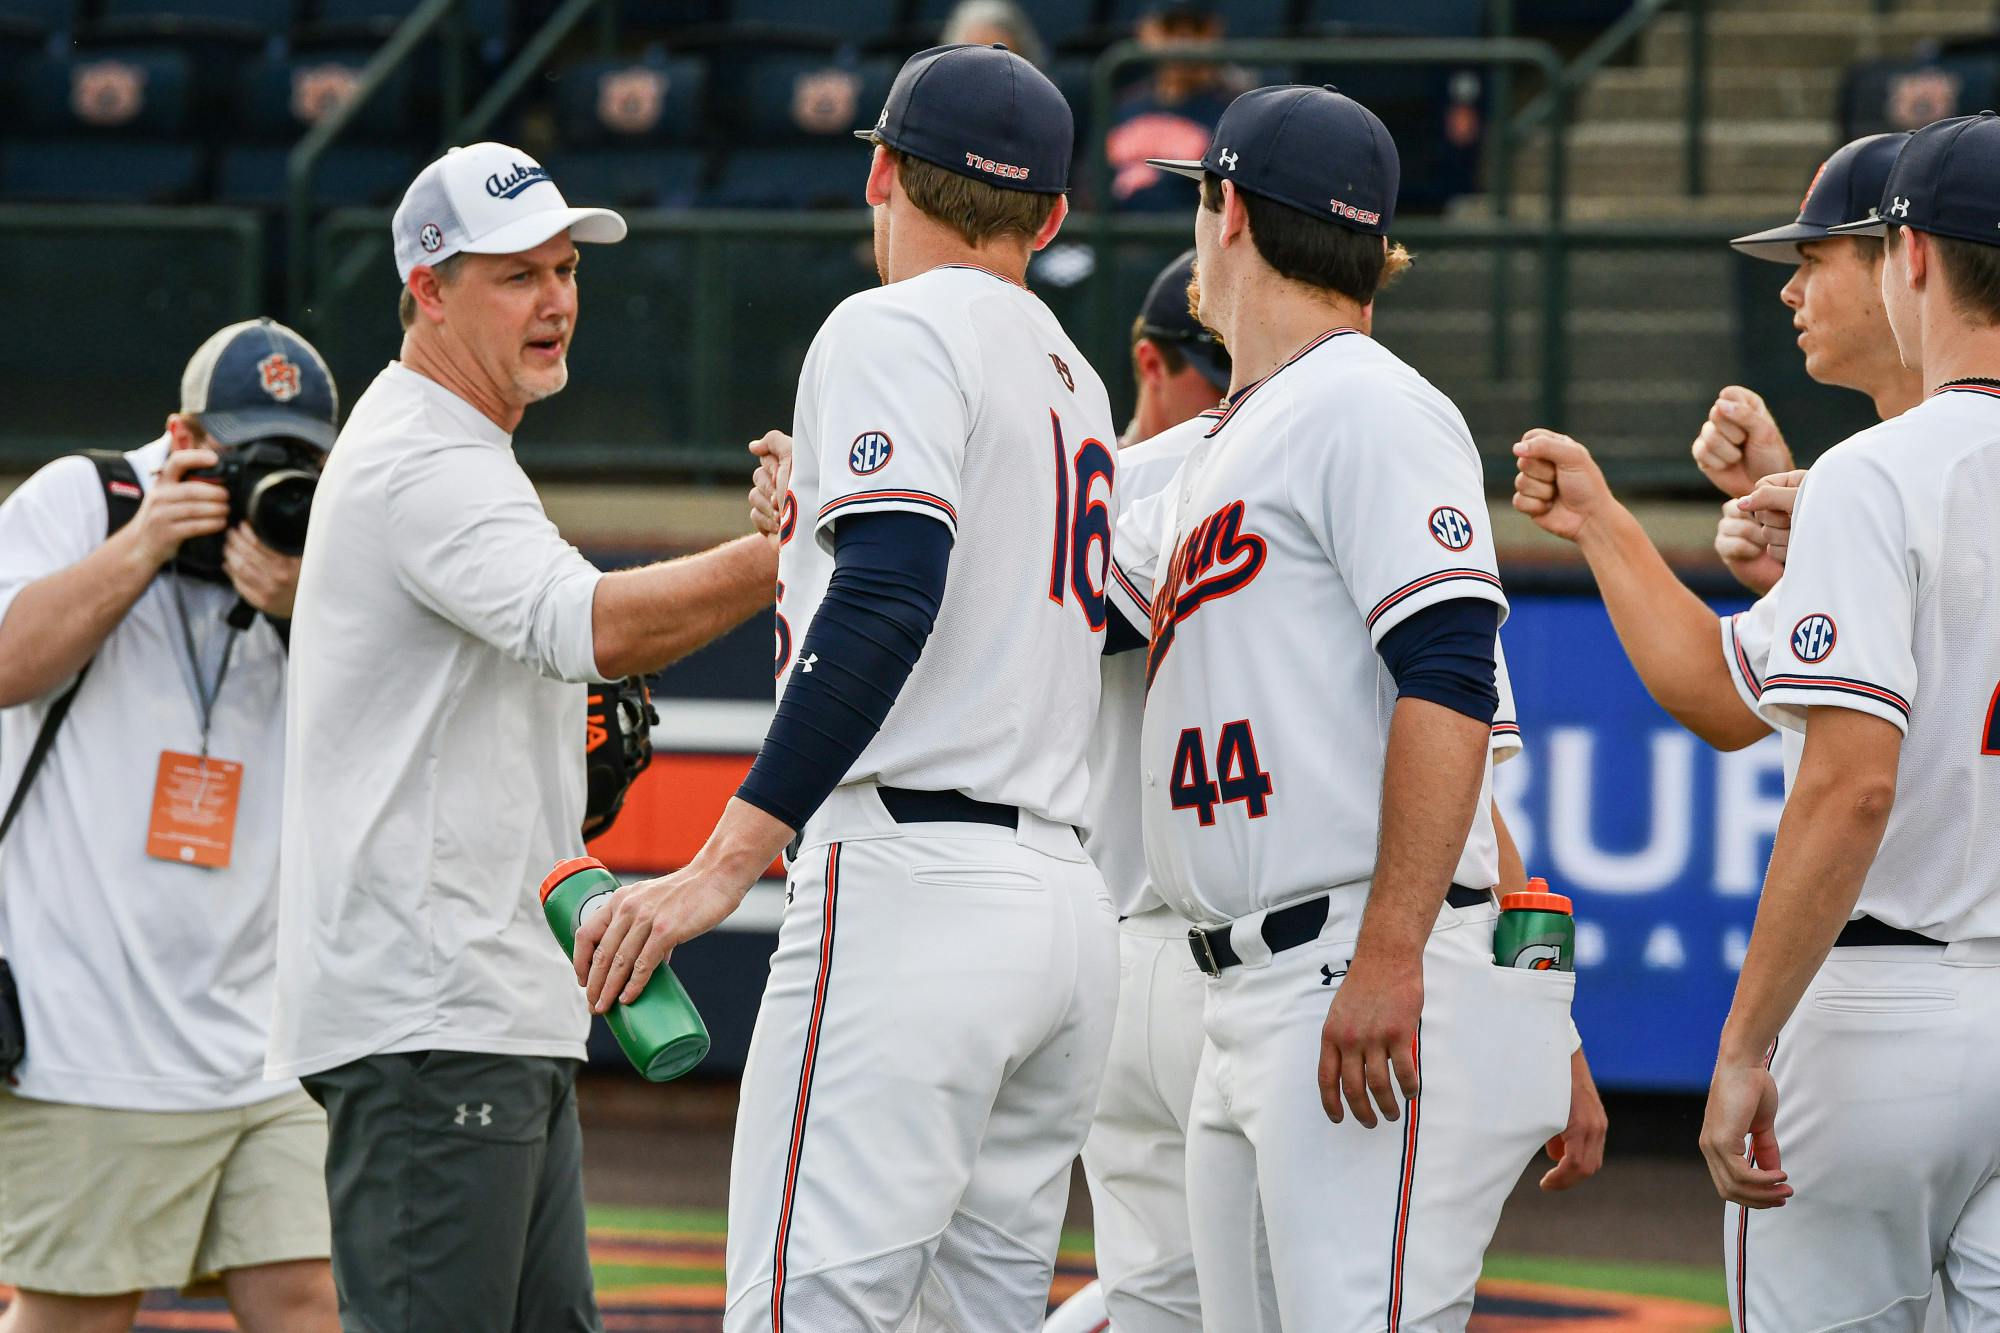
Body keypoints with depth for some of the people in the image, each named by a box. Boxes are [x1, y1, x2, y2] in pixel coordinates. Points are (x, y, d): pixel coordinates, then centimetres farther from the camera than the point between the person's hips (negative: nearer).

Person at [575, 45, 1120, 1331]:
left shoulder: (895, 330, -4)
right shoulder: (1074, 378, 23)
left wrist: (729, 861, -21)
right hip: (1068, 902, 9)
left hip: (914, 882, -9)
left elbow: (891, 603, -18)